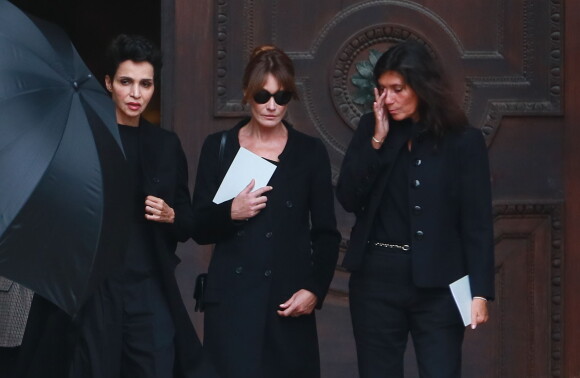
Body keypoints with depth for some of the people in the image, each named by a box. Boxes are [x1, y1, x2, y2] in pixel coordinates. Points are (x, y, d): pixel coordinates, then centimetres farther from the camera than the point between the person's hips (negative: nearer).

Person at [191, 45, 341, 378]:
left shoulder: (310, 152, 5)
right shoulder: (218, 147, 6)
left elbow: (326, 234, 6)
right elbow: (199, 229, 7)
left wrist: (315, 290, -6)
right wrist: (230, 213, -12)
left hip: (289, 300, 0)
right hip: (231, 299, 0)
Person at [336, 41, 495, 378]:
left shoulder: (463, 140, -4)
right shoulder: (371, 129, 6)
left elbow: (477, 222, -5)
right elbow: (348, 199, -3)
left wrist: (480, 291, -12)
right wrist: (377, 139, -10)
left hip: (437, 285, -3)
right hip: (376, 279, 3)